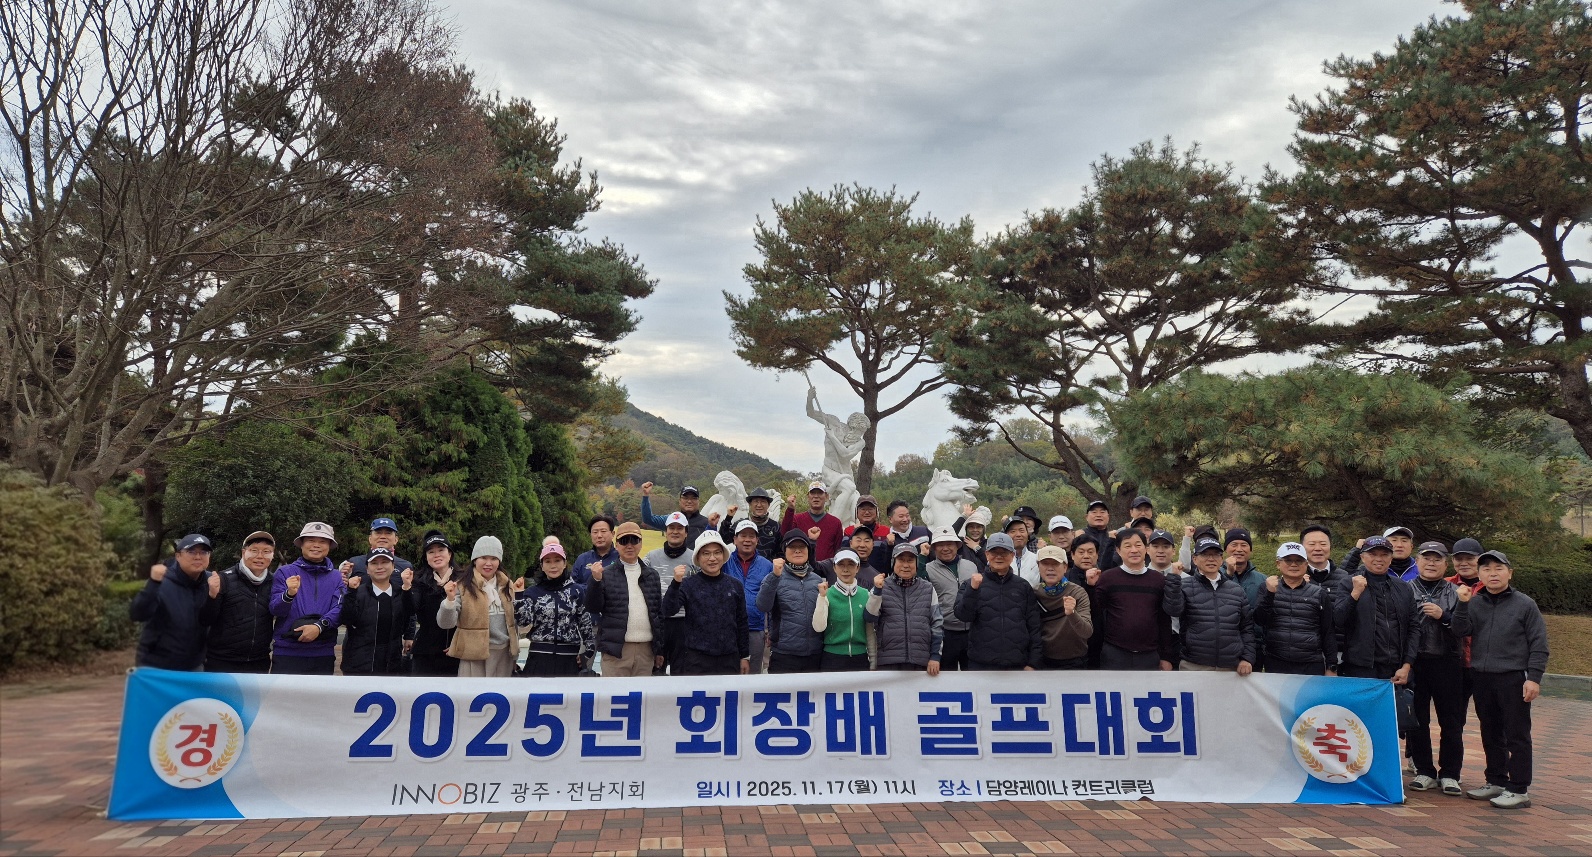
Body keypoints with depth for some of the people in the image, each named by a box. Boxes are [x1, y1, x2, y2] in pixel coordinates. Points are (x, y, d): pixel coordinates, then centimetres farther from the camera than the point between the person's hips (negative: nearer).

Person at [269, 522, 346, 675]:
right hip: (287, 652, -2)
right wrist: (289, 594, -26)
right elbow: (275, 610, -5)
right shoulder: (285, 573, 4)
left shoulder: (337, 578, 7)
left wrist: (319, 626, -22)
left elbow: (339, 610, -4)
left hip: (323, 654, 2)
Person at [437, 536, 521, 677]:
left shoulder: (506, 586, 8)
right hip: (476, 655, -5)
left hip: (504, 654, 5)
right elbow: (445, 623, -14)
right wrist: (450, 599, -32)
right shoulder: (463, 586, -8)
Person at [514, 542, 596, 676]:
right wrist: (518, 596, -17)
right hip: (539, 657, 0)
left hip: (568, 658, 1)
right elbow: (524, 621, -8)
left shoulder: (577, 591, 4)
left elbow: (586, 622, 7)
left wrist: (588, 650, 3)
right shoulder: (533, 592, 4)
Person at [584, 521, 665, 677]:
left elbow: (659, 612, 14)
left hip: (646, 649, 3)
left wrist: (660, 649, 12)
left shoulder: (651, 574, 12)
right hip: (616, 649, -3)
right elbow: (593, 607, -5)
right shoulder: (606, 574, 2)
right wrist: (596, 580, -20)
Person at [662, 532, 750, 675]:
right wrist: (676, 583, -29)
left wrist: (745, 656, 14)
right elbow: (668, 609, -15)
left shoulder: (735, 585, 8)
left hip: (729, 658, 3)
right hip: (696, 659, -3)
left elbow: (741, 622, 14)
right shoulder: (689, 584, -1)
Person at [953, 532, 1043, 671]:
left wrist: (1033, 663, 1)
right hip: (981, 664, -1)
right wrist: (972, 589, -22)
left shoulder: (1023, 586, 8)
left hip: (1017, 665, 1)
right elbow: (963, 615, -7)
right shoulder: (972, 583, 5)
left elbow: (1034, 627, 7)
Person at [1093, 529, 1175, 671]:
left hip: (1149, 657, 2)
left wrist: (1166, 656, 7)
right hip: (1114, 654, -2)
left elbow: (1165, 621, 8)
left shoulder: (1159, 580, 6)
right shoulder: (1107, 578, -1)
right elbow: (1096, 616, 3)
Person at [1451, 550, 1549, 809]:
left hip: (1513, 678, -4)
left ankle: (1518, 790, 6)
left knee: (1517, 736, 0)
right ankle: (1496, 781, 25)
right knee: (1490, 734, 13)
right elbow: (1462, 631, -5)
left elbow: (1539, 644, -3)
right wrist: (1462, 604, -16)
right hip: (1482, 678, 4)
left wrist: (1533, 677, -9)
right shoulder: (1474, 603, 7)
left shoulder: (1525, 604, -2)